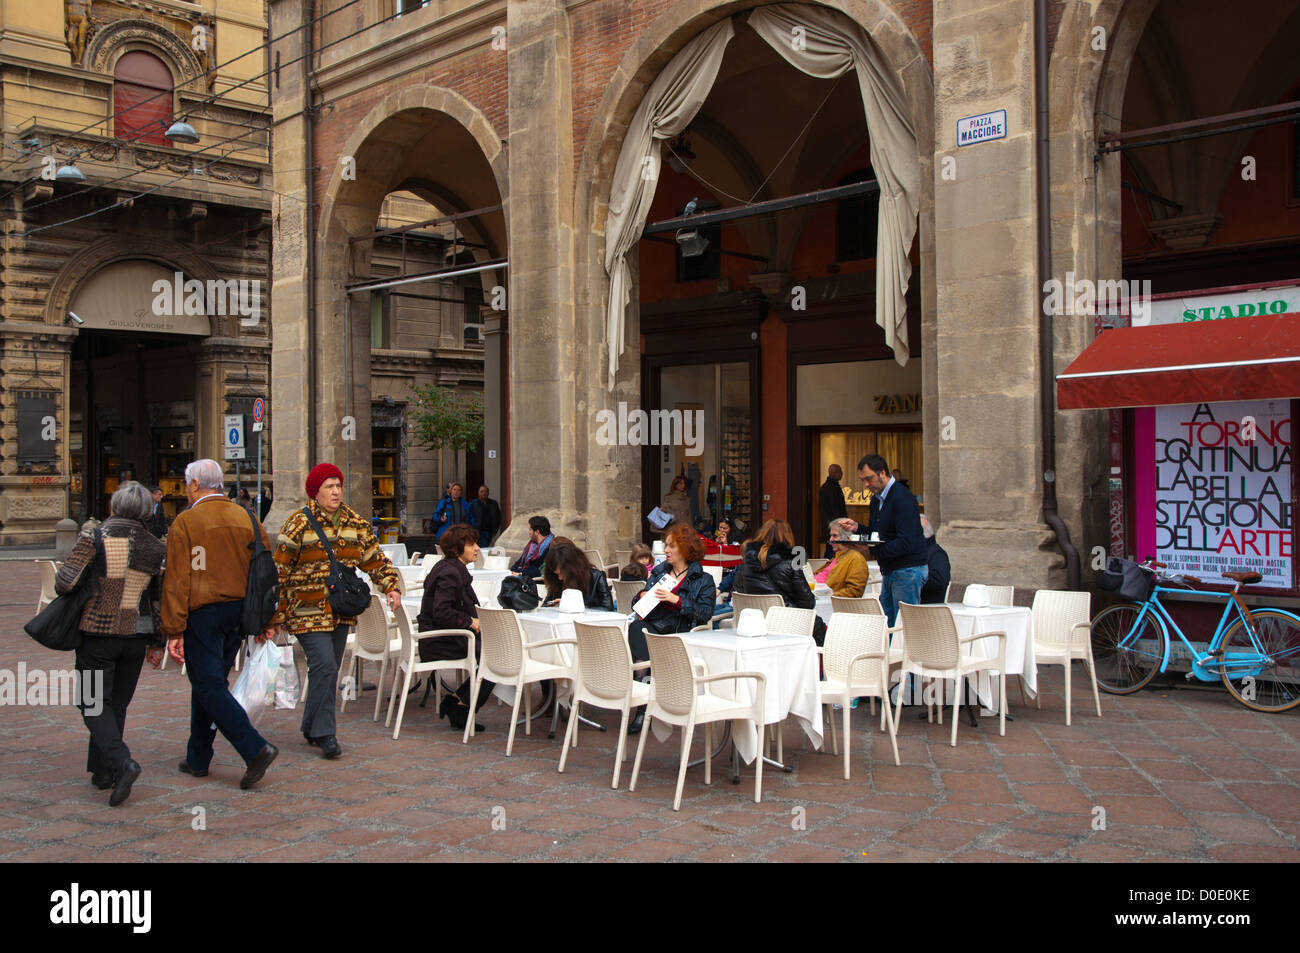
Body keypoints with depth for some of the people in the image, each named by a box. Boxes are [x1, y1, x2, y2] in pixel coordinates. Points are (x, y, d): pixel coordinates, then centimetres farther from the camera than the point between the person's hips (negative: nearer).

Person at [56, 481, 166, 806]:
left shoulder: (95, 537, -10)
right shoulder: (155, 548, 1)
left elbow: (64, 582, -14)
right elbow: (162, 601, 5)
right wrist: (157, 644, 14)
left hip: (97, 633, -4)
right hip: (136, 636, 4)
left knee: (94, 705, 3)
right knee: (116, 705, 15)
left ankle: (122, 762, -16)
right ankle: (102, 772, 21)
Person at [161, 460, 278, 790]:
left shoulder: (185, 522, -8)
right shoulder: (245, 518, 8)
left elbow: (177, 580, -11)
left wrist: (174, 631, -10)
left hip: (203, 614, -6)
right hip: (239, 612, 6)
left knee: (209, 686, -4)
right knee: (210, 682, 16)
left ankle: (255, 749, -17)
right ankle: (198, 759, 24)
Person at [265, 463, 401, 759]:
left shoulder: (356, 523, 8)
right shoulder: (299, 524, -8)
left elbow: (376, 560, 11)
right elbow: (280, 571, -6)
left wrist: (391, 588, -5)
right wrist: (278, 615, -7)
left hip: (341, 611, 6)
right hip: (308, 611, -6)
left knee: (329, 671, 11)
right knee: (324, 666, -15)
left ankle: (312, 728, 26)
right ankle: (324, 733, -5)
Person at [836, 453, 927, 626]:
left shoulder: (902, 498, -16)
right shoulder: (877, 499, 13)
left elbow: (906, 543, -23)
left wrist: (874, 550, -25)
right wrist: (857, 527, 3)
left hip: (907, 570, -9)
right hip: (889, 571, 9)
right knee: (886, 623, 9)